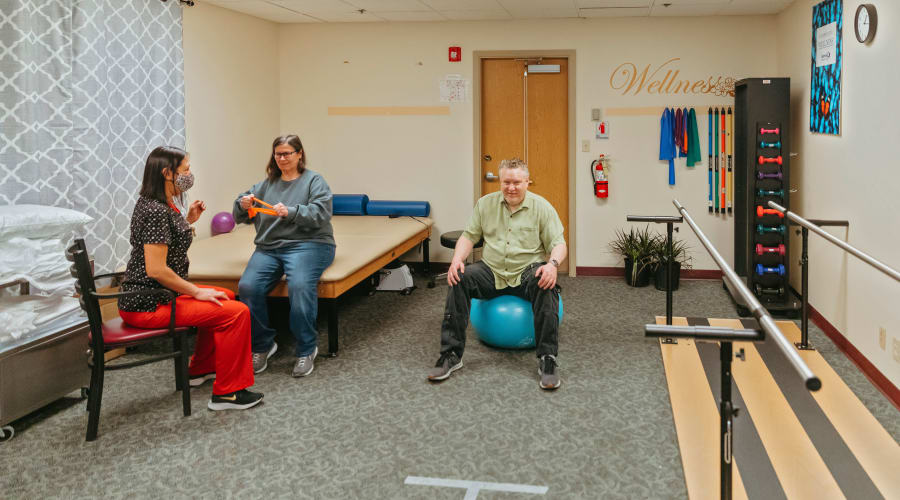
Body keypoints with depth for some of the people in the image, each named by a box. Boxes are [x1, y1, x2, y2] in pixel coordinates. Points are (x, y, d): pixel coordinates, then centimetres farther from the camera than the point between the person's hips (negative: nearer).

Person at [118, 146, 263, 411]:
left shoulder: (153, 203, 10)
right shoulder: (156, 211, -22)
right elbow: (156, 270, -26)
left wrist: (188, 220, 11)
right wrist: (197, 292, -16)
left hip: (155, 295, 11)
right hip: (149, 306, -11)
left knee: (226, 298, 25)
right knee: (237, 312, -14)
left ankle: (200, 369, 34)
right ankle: (226, 393, -8)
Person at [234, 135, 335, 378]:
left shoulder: (314, 181, 8)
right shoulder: (267, 183, 21)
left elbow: (320, 214, -9)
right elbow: (239, 216, 18)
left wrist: (290, 212, -24)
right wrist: (243, 205, -5)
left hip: (308, 243, -4)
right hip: (268, 247, 4)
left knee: (300, 285, -35)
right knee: (248, 286, -24)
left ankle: (306, 349, -17)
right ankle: (262, 345, -4)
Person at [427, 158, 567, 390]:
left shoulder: (542, 207, -1)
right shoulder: (485, 204, 7)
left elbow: (558, 243, -5)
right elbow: (469, 236, 7)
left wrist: (552, 264, -28)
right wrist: (457, 259, -14)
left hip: (527, 272, -2)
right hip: (492, 272, 2)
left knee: (546, 285, -36)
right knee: (459, 279, -26)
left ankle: (547, 360, -31)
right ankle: (451, 355, -22)